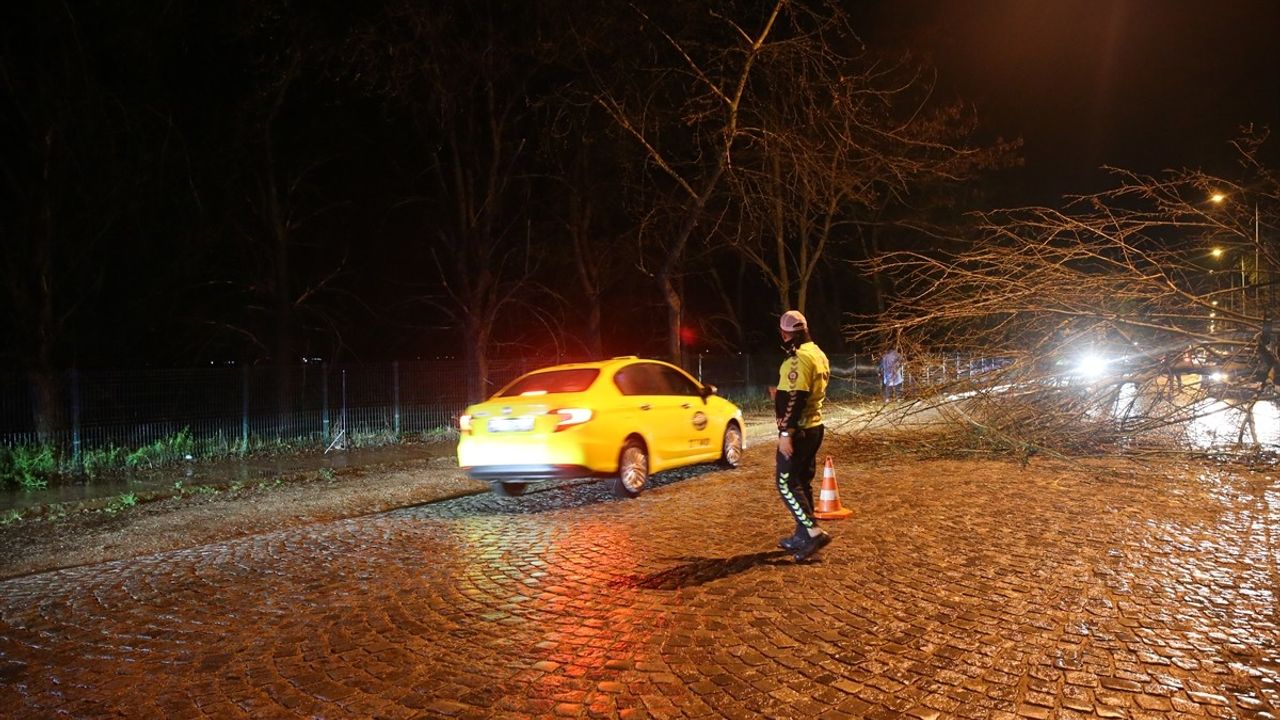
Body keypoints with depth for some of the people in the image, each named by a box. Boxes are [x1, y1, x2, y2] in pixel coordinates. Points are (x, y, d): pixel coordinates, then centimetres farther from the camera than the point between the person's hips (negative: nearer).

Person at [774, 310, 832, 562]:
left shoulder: (798, 358, -19)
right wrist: (780, 393, 27)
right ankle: (802, 536, 20)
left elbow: (794, 398, -25)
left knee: (787, 483, -6)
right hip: (813, 426, 10)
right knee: (802, 482, 14)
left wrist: (786, 433, -24)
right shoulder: (817, 354, 13)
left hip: (798, 430, -10)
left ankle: (813, 533, -11)